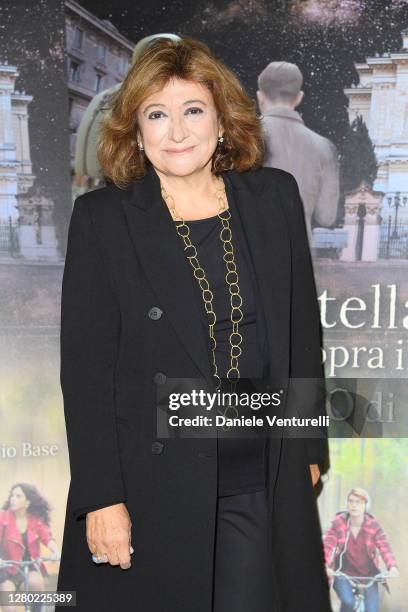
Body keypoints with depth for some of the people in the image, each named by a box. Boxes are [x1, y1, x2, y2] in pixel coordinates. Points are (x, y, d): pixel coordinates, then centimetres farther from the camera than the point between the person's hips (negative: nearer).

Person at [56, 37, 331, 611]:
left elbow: (303, 331, 8)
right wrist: (101, 497, -9)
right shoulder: (102, 218, -6)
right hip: (152, 488, -2)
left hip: (264, 486, 3)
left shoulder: (276, 197, 2)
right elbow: (84, 366, -7)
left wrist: (309, 448, 10)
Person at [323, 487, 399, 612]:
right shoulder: (338, 522, -11)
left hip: (368, 575, 2)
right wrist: (326, 567, -36)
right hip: (343, 574, -1)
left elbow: (384, 548, -19)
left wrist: (392, 567, -38)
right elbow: (328, 546, -18)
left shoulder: (374, 526, -9)